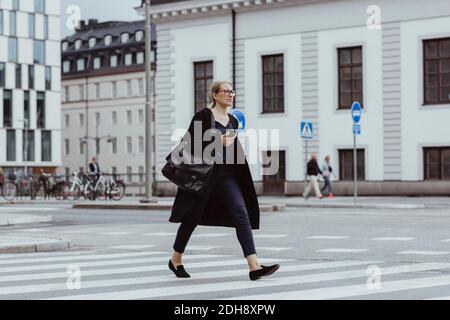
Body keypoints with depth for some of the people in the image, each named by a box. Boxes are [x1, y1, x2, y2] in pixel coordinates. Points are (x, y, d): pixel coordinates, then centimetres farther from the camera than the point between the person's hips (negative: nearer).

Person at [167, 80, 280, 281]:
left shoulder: (233, 121, 13)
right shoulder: (203, 116, -6)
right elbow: (190, 143, -13)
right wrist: (216, 141, -18)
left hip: (227, 175, 5)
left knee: (242, 214, -12)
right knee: (192, 217, 7)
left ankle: (254, 266, -20)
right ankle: (175, 259, 28)